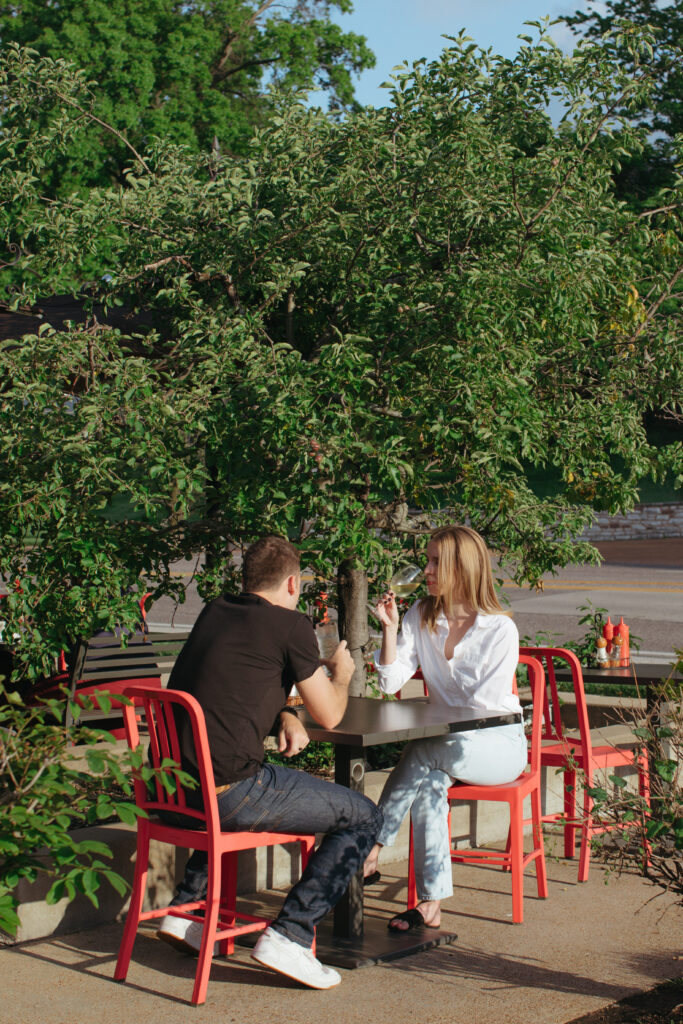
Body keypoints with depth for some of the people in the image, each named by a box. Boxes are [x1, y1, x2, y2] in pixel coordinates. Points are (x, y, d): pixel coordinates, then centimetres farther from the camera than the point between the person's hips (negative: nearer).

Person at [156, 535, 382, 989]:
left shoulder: (216, 612, 16)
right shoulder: (291, 625, -5)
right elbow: (330, 715, 2)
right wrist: (340, 675, 23)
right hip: (224, 791, -8)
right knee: (364, 817, 4)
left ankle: (185, 909, 35)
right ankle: (289, 936, -5)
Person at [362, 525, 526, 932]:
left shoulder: (500, 629, -11)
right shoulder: (420, 616, 4)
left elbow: (484, 703, -14)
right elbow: (391, 683, -3)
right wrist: (390, 628, -12)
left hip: (499, 742, -4)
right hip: (448, 742, 4)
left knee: (423, 754, -32)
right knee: (433, 779, -31)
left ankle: (371, 852, -24)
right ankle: (431, 903, -32)